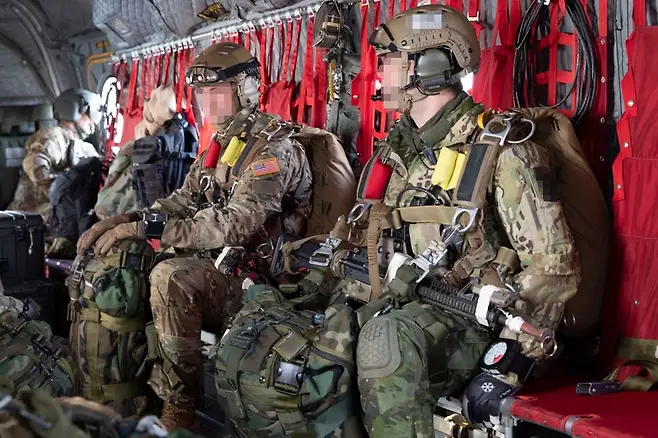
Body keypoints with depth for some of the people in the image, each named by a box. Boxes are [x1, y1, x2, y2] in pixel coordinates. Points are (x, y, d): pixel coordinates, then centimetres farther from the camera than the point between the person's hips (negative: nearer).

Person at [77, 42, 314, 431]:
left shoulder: (274, 147, -17)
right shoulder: (223, 142, 13)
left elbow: (234, 225, -29)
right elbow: (183, 202, 14)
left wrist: (145, 227, -29)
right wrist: (125, 219, -5)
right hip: (218, 265, 9)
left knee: (170, 278, -33)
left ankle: (178, 410, -22)